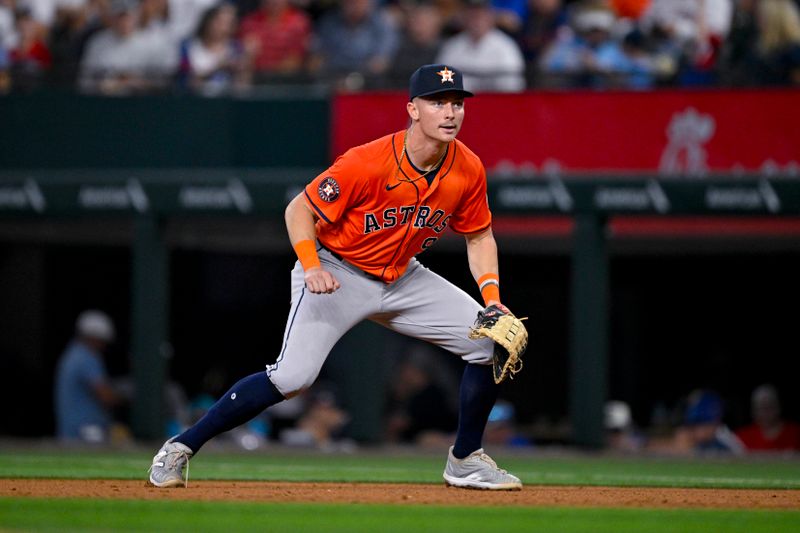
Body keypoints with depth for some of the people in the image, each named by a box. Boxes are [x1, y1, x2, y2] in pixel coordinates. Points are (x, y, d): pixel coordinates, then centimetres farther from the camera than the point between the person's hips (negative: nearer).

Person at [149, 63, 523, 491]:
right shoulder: (367, 164, -26)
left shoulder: (468, 170, -10)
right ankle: (181, 448, -10)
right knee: (292, 376, -22)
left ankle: (465, 461, 11)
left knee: (492, 339, -4)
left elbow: (479, 235, 5)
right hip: (339, 274, -6)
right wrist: (311, 267, -34)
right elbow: (299, 210, -18)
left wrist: (492, 296, -9)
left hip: (402, 278, 6)